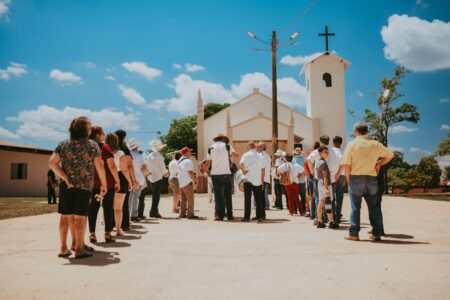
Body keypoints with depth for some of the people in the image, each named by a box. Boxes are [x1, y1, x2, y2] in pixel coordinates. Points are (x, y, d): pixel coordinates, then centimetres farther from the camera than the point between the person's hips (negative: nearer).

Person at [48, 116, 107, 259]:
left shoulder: (63, 144, 4)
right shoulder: (92, 145, -5)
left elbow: (52, 163, -7)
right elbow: (99, 166, -7)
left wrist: (65, 177, -6)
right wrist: (104, 184, 2)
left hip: (66, 186, 3)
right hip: (84, 186, -3)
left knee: (65, 216, 9)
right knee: (80, 216, 2)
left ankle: (64, 248, 15)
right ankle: (79, 249, 8)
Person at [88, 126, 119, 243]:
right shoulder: (105, 147, -7)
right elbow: (111, 166, -13)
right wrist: (117, 181, -8)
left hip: (92, 183, 4)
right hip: (107, 183, -4)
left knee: (93, 208, 9)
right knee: (108, 207, 5)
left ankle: (92, 234, 7)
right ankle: (107, 234, 6)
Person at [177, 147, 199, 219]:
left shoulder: (179, 161, 15)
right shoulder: (188, 161, -15)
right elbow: (190, 173, -21)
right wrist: (194, 179, -9)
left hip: (181, 183, 9)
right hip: (187, 183, -9)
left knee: (183, 199, 13)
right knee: (190, 199, -5)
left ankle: (182, 213, 14)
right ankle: (190, 214, -6)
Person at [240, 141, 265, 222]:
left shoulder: (246, 155, -3)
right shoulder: (260, 156, 10)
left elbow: (242, 164, -20)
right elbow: (263, 169, 11)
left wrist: (243, 172, -4)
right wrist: (262, 180, 17)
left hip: (248, 180, -3)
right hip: (258, 181, 3)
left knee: (247, 199, 0)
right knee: (258, 199, 10)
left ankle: (247, 217, -1)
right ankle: (260, 216, 13)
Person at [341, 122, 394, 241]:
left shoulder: (352, 144, -3)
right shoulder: (375, 144, 5)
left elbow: (347, 165, -7)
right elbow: (390, 155, 11)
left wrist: (349, 181, 2)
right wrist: (378, 164, 14)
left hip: (356, 178, -2)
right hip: (371, 178, 2)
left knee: (355, 207, 1)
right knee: (374, 206, 10)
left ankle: (353, 233, 1)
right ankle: (376, 233, 13)